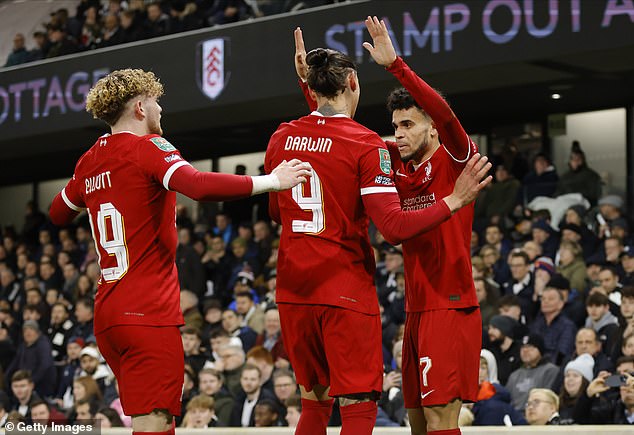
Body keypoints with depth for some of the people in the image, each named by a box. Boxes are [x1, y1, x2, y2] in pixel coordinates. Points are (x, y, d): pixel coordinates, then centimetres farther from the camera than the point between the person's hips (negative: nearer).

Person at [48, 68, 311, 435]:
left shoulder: (90, 161, 13)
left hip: (108, 312, 8)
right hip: (149, 313, -8)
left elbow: (59, 215, 30)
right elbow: (198, 185, -26)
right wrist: (271, 181, -20)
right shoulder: (147, 147, -8)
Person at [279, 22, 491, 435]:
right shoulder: (366, 145, -11)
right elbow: (394, 227, -19)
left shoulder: (282, 138, 5)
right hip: (347, 292, -6)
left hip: (293, 291, 6)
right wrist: (453, 201, -11)